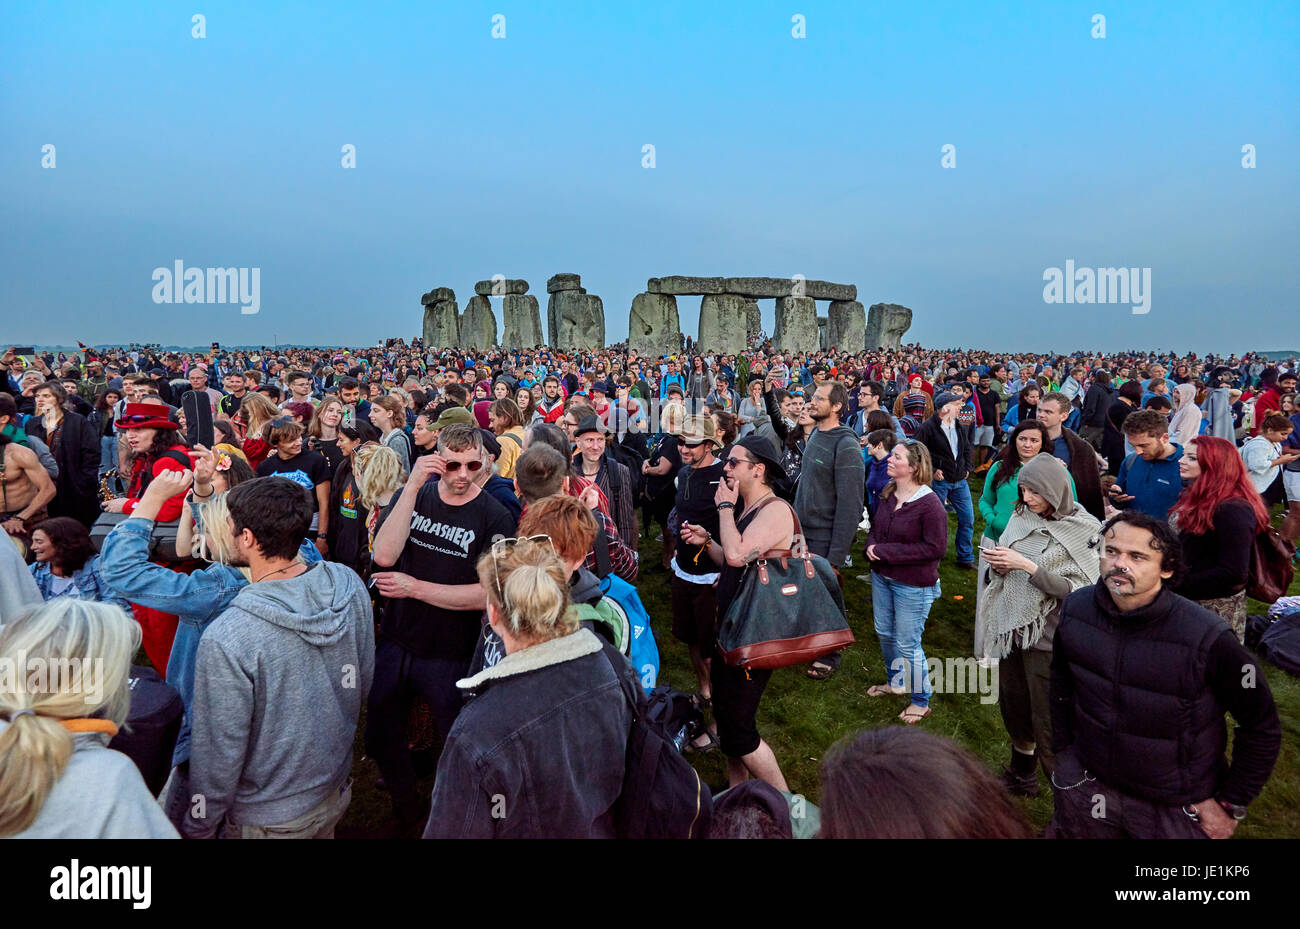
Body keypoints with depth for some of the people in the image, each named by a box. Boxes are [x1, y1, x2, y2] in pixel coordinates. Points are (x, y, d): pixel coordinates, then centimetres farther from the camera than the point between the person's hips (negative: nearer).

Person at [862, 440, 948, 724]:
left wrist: (887, 551, -23)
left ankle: (921, 701, 25)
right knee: (885, 633, 21)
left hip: (913, 585, -7)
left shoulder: (930, 504, -22)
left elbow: (936, 548, -23)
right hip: (882, 577, 7)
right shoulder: (888, 494, -1)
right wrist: (871, 545, -10)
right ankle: (896, 682, 45)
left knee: (907, 644, 3)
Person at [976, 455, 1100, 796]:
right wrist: (998, 564, -10)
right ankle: (1022, 774, 39)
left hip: (1047, 636, -6)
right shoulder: (1021, 518, 4)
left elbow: (1074, 589, -17)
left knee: (1047, 720, 0)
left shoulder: (1081, 531, -10)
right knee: (1013, 706, 18)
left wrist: (1027, 565, -22)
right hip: (1011, 626, 6)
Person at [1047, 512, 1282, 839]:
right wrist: (1062, 751, 9)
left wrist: (1232, 805, -6)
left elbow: (1262, 727, -11)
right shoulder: (1076, 608, -13)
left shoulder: (1208, 638, -25)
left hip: (1177, 811, -3)